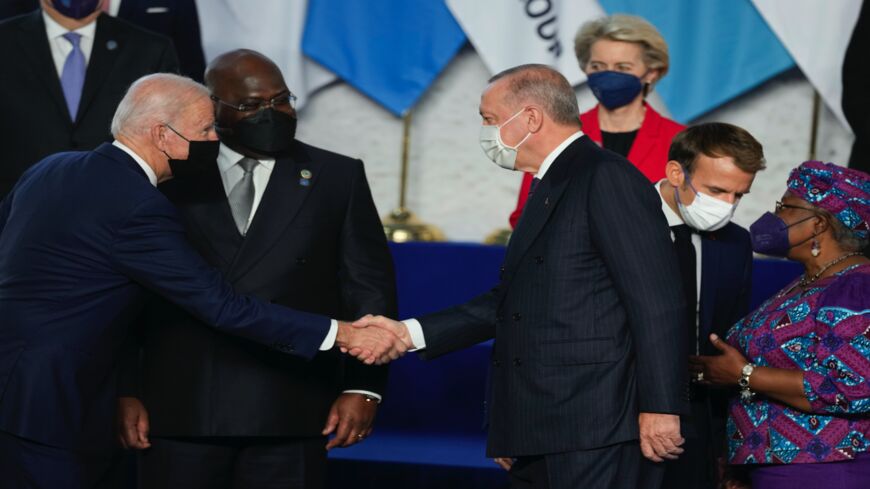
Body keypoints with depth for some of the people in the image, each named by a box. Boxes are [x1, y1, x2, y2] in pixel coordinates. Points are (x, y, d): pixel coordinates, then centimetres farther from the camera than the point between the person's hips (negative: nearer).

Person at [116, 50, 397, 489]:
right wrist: (126, 391, 1)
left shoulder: (337, 178, 10)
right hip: (179, 413, 0)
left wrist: (363, 387, -4)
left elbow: (369, 289, 6)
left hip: (288, 417, 0)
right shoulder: (169, 177, 8)